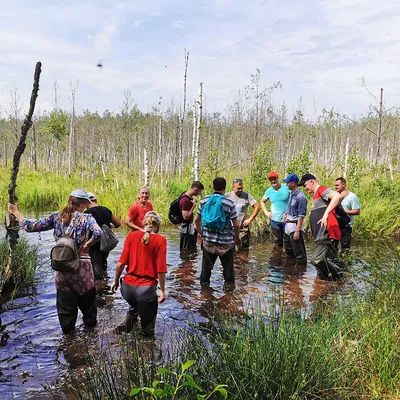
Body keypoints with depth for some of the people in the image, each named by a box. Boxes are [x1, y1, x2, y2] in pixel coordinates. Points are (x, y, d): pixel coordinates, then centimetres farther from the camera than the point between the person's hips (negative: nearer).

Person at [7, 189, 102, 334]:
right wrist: (86, 246, -13)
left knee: (65, 305, 17)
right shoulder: (86, 218, -10)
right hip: (81, 268, -3)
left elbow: (30, 227, 1)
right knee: (87, 300, 17)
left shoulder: (56, 217, -1)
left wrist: (16, 212, 14)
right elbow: (98, 233, -29)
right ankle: (90, 325, 33)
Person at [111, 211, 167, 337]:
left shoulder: (132, 235, -1)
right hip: (147, 288, -4)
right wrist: (162, 290, 1)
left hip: (127, 286, 4)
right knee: (147, 329, 16)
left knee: (134, 307, 39)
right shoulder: (160, 240, -8)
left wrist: (115, 281, 12)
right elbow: (161, 269, -10)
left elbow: (121, 263, -2)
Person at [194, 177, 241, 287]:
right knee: (228, 268, 11)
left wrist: (199, 232, 24)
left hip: (208, 241, 3)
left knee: (206, 266, 15)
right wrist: (237, 238, 9)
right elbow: (236, 225, -8)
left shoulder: (204, 200, -1)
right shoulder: (229, 203, -10)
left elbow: (196, 220, 7)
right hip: (226, 243, -3)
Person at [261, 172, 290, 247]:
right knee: (278, 242, 13)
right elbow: (262, 201, 20)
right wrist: (266, 212, 8)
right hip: (275, 221, 4)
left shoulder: (287, 188, -9)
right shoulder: (269, 191, 3)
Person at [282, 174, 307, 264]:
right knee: (288, 250, 21)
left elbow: (301, 216, -20)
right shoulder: (291, 193, 8)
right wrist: (285, 214, 6)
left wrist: (297, 231, -22)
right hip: (288, 224, 10)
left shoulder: (300, 197, -19)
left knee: (299, 253, -3)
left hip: (295, 225, -10)